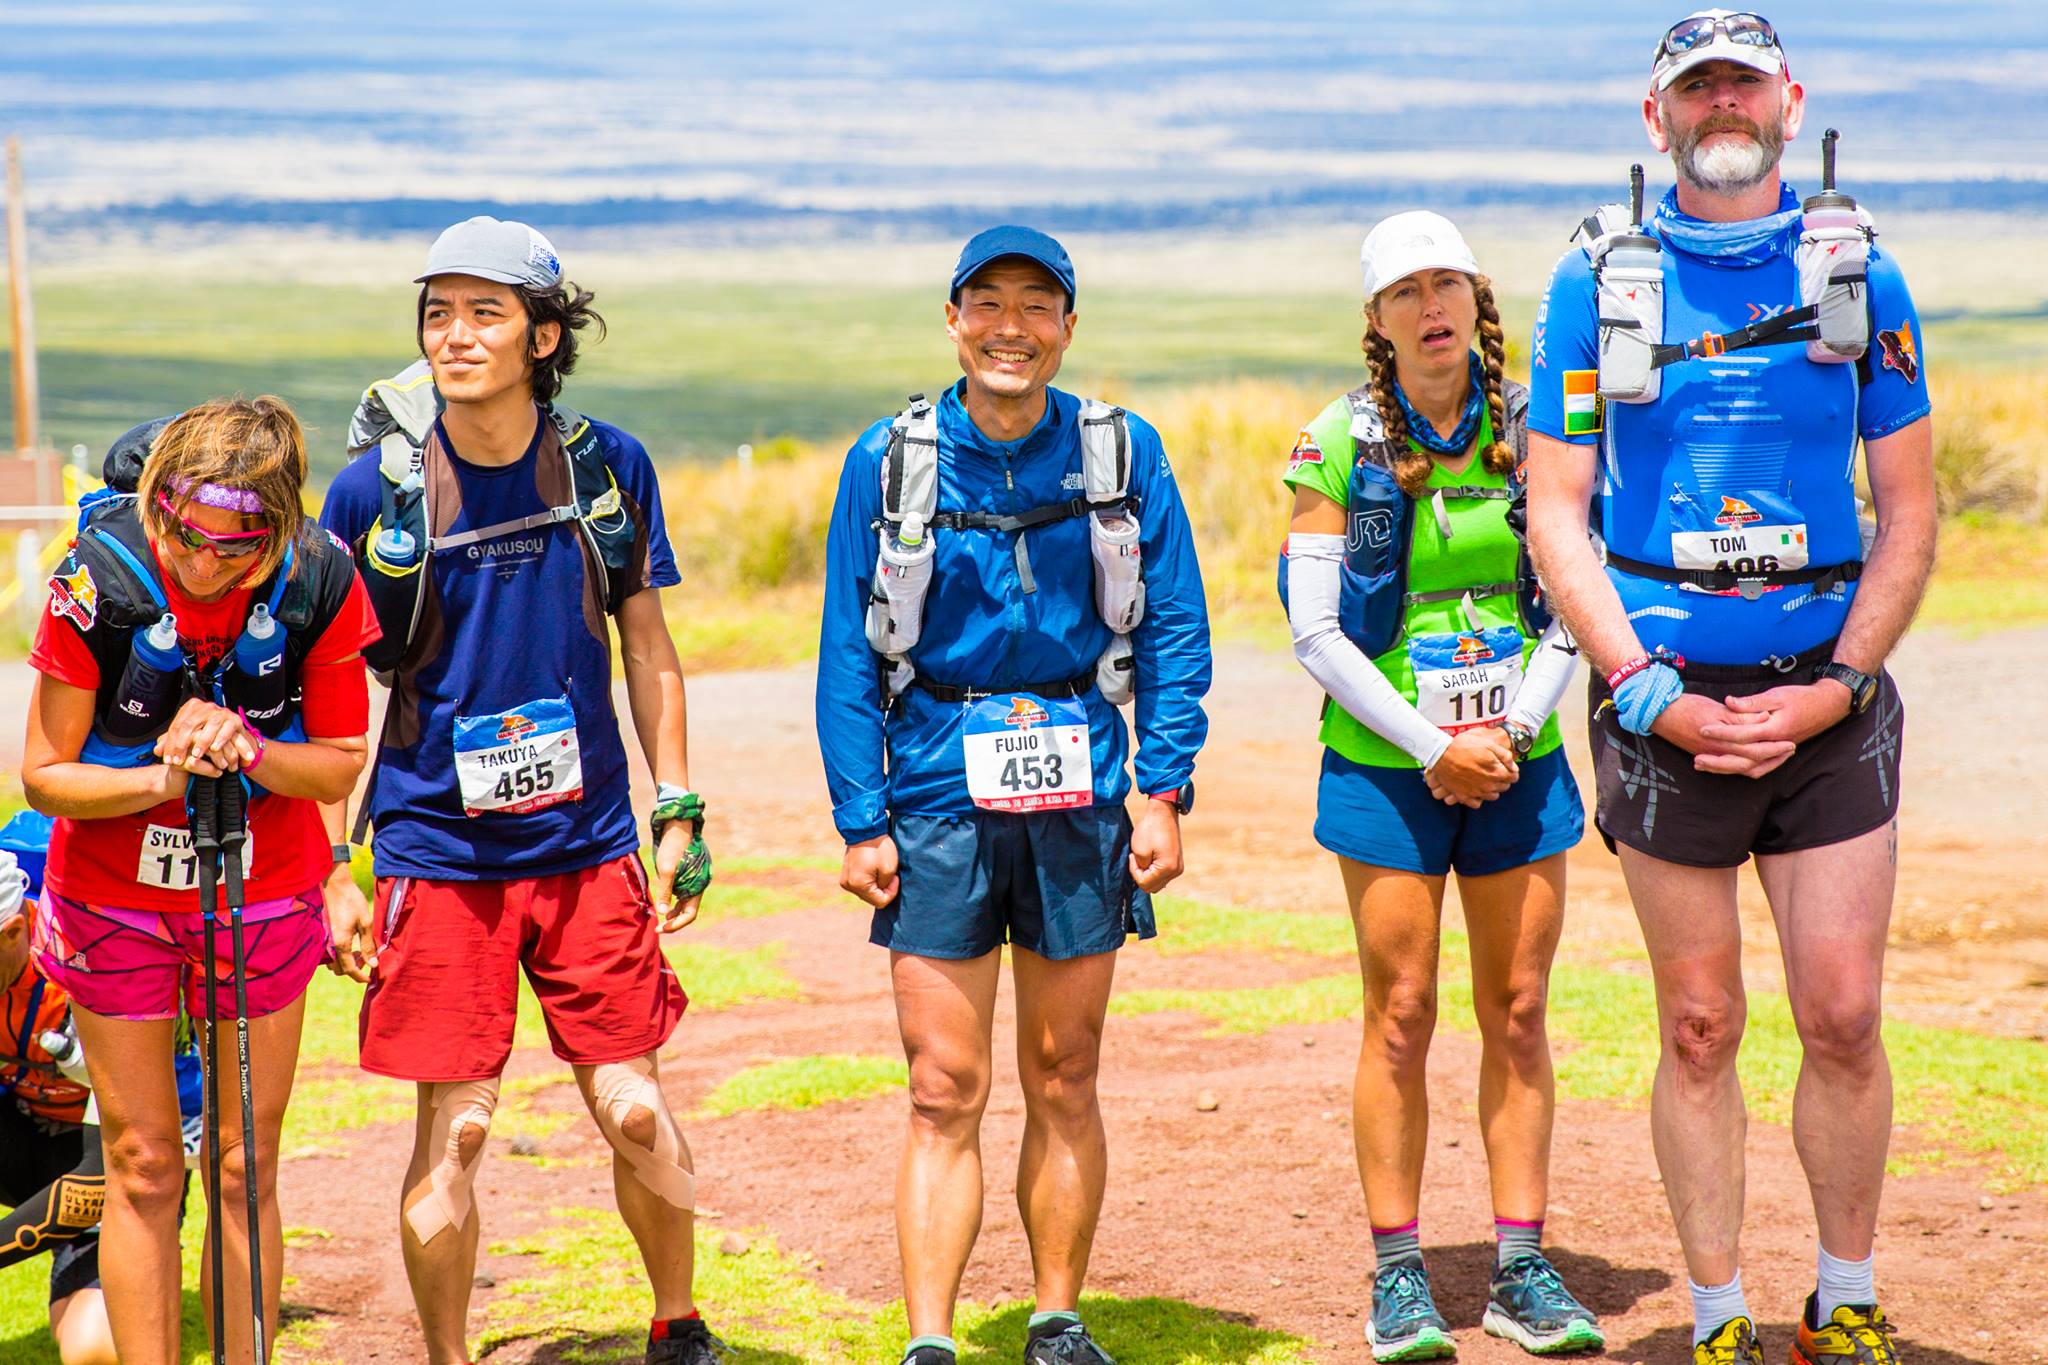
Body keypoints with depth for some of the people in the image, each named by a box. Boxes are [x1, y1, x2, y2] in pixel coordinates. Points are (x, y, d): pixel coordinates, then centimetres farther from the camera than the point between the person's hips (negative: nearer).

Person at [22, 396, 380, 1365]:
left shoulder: (321, 581, -18)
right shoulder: (99, 578, -21)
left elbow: (340, 766, -7)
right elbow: (44, 775, -13)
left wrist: (250, 752, -27)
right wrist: (163, 777, -30)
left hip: (266, 895, 1)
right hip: (116, 898, -1)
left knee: (245, 1164, 6)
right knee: (143, 1166, 2)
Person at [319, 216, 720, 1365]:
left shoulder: (609, 468, -1)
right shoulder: (374, 490, -6)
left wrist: (679, 814, 6)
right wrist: (332, 865, -2)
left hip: (589, 842, 2)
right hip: (439, 851, -1)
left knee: (636, 1113, 4)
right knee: (453, 1131, -1)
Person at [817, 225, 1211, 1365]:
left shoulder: (1124, 455, 1)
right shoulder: (891, 462, -1)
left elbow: (1176, 631, 5)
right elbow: (849, 655, 2)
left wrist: (1165, 791, -3)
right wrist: (860, 821, -3)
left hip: (1080, 795, 1)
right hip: (939, 795, -1)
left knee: (1064, 1081, 9)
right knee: (947, 1090, -3)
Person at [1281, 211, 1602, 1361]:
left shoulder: (1533, 430, 4)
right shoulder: (1339, 445, -3)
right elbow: (1316, 631, -5)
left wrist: (1514, 730, -9)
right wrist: (1431, 747, -12)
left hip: (1519, 761, 2)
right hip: (1386, 768, -2)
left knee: (1519, 1012, 4)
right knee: (1402, 1016, -2)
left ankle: (1523, 1268, 10)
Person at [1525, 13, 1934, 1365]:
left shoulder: (1860, 276, 5)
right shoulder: (1598, 284, 3)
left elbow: (1909, 510, 6)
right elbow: (1557, 512, 2)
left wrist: (1838, 685, -7)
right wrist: (1650, 695, -9)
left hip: (1829, 700, 1)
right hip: (1666, 697, 0)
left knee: (1844, 1020, -2)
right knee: (1701, 1031, 4)